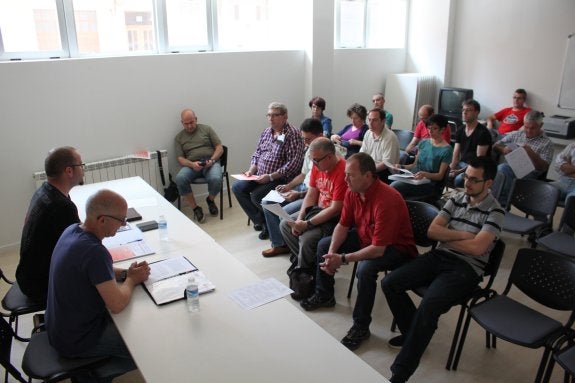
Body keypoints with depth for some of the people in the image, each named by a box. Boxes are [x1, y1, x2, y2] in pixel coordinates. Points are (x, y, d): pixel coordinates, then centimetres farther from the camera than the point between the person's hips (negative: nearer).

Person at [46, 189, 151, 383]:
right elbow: (117, 304, -31)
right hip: (75, 341, -8)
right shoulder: (94, 251, -33)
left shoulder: (72, 230, -6)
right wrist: (131, 280, -12)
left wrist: (125, 273, -4)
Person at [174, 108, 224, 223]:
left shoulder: (207, 129, 13)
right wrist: (192, 164, -15)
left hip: (210, 163, -1)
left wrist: (212, 160, -11)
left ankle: (210, 200, 2)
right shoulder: (179, 137, 16)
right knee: (180, 179, -32)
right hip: (191, 165, 1)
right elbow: (180, 158, 8)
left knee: (216, 179, -35)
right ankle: (195, 208, -13)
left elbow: (220, 148, 8)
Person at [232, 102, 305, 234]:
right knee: (237, 187, -5)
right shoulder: (266, 132, 11)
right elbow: (257, 154, 19)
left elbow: (294, 163, -21)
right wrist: (251, 170, -1)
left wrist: (270, 176, -23)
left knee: (256, 196, -24)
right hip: (260, 176, 8)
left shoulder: (292, 134, -13)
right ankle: (260, 220, 4)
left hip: (280, 178, -8)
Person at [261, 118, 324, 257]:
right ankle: (279, 244, 10)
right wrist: (287, 187, 7)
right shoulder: (309, 150, 8)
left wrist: (299, 195, -21)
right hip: (303, 187, 10)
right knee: (267, 203, 2)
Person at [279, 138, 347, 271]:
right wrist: (299, 220, -8)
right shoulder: (317, 165, 0)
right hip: (318, 209, 9)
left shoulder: (343, 171, -26)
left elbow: (335, 210, -24)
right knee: (285, 224, 4)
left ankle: (304, 270, 2)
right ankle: (302, 258, 11)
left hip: (336, 217, -9)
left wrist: (307, 224, -22)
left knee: (307, 238, -26)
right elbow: (311, 195, 5)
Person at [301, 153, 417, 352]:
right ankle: (324, 295, 25)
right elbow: (343, 225, 1)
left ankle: (361, 327, -15)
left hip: (394, 248, -8)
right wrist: (331, 253, -15)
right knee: (324, 245, 5)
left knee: (365, 268, -36)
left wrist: (343, 259, -32)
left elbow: (378, 249, -35)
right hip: (365, 237, 9)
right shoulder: (352, 192, -10)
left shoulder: (386, 200, -34)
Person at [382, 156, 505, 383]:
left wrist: (446, 237, -5)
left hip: (466, 268, -6)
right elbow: (432, 231, 5)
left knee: (429, 306, -31)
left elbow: (477, 247, -17)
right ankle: (413, 332, 12)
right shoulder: (457, 199, 10)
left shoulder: (494, 212, -5)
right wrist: (461, 235, -8)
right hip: (438, 257, 6)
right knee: (390, 283, -11)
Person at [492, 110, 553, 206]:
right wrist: (503, 150, -5)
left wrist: (531, 154, -15)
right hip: (510, 167, 3)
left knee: (503, 169, -33)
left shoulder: (547, 143, 9)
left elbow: (543, 167, 0)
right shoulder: (516, 134, 19)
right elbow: (495, 146, 18)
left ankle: (502, 202, -23)